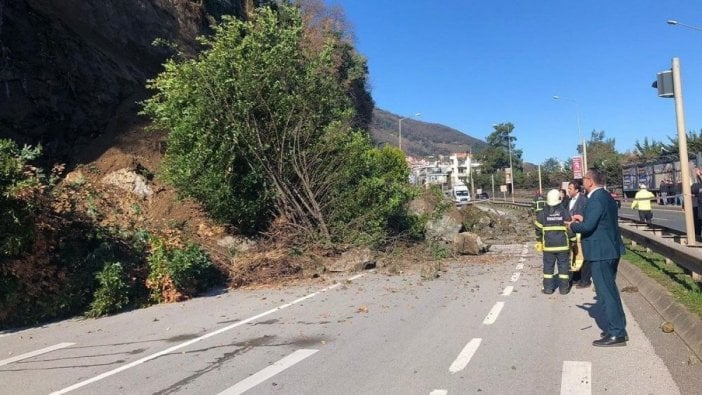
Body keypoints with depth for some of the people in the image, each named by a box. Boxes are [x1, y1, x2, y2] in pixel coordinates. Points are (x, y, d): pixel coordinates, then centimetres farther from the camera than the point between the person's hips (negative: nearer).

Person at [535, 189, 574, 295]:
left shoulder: (542, 213, -4)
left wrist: (539, 241, 16)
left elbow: (538, 229, 1)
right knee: (563, 266, 9)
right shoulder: (565, 212, -5)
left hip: (548, 245, 0)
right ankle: (564, 288, 12)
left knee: (548, 266, 8)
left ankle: (548, 288, 11)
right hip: (563, 245, 0)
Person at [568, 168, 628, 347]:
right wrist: (583, 219, 13)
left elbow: (588, 227, -25)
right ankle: (618, 328, 28)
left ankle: (616, 334, 3)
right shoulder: (607, 197, 12)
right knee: (610, 290, 19)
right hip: (611, 250, 10)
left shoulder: (596, 200, -19)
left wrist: (573, 225, -7)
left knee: (606, 292, -3)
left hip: (600, 252, -10)